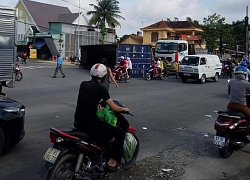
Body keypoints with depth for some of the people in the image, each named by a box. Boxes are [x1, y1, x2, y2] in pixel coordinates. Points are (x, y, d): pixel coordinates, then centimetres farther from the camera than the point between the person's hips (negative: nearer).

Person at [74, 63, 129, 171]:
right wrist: (124, 109, 12)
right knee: (120, 133, 5)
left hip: (78, 122, 8)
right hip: (90, 123, -8)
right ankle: (112, 162, 10)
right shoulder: (101, 89, -10)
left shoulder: (83, 84, 9)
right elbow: (114, 108, -7)